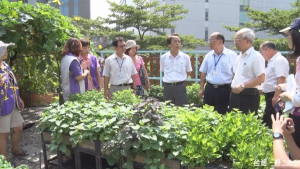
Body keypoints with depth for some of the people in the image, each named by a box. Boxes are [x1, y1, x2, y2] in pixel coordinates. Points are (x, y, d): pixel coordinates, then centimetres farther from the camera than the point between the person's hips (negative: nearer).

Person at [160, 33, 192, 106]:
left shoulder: (185, 57, -1)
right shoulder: (163, 57, 1)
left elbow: (188, 72, 11)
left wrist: (180, 78, 3)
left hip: (180, 86, -1)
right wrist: (168, 78, 5)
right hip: (168, 87, 1)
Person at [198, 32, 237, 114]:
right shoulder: (208, 56, 7)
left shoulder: (231, 55, -5)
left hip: (224, 90, -4)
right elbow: (203, 73, 12)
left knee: (222, 113, 5)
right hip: (209, 89, 4)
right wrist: (201, 89, 9)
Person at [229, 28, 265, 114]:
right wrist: (233, 85, 14)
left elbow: (261, 78, -18)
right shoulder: (240, 56, 15)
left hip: (248, 96, -8)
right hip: (235, 94, 8)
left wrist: (242, 85, -22)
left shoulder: (256, 56, -12)